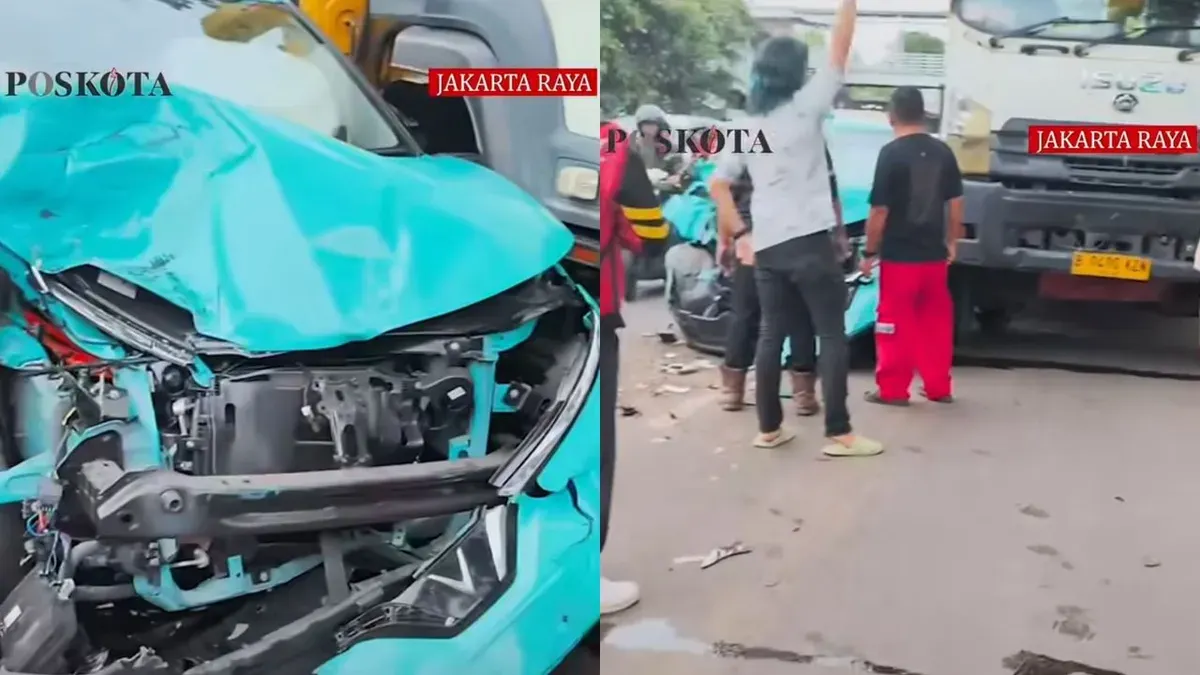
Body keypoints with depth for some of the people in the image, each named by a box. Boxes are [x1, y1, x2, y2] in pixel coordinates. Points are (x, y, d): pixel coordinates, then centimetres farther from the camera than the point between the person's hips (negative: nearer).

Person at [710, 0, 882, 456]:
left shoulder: (748, 127, 11)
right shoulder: (804, 108, -4)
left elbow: (717, 185, 11)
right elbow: (839, 51, -6)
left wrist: (741, 234, 12)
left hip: (766, 248, 6)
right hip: (810, 243, -5)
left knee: (771, 335, 12)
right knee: (833, 336, 0)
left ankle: (769, 428, 16)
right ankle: (839, 434, -1)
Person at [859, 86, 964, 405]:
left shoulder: (891, 153, -13)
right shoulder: (943, 151, 3)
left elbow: (879, 210, -14)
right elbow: (955, 203, 8)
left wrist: (869, 251, -5)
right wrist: (952, 242, 19)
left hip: (899, 255, -5)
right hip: (934, 254, 5)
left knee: (896, 323, 4)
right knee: (936, 322, 14)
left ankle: (892, 389, 9)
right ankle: (938, 387, 21)